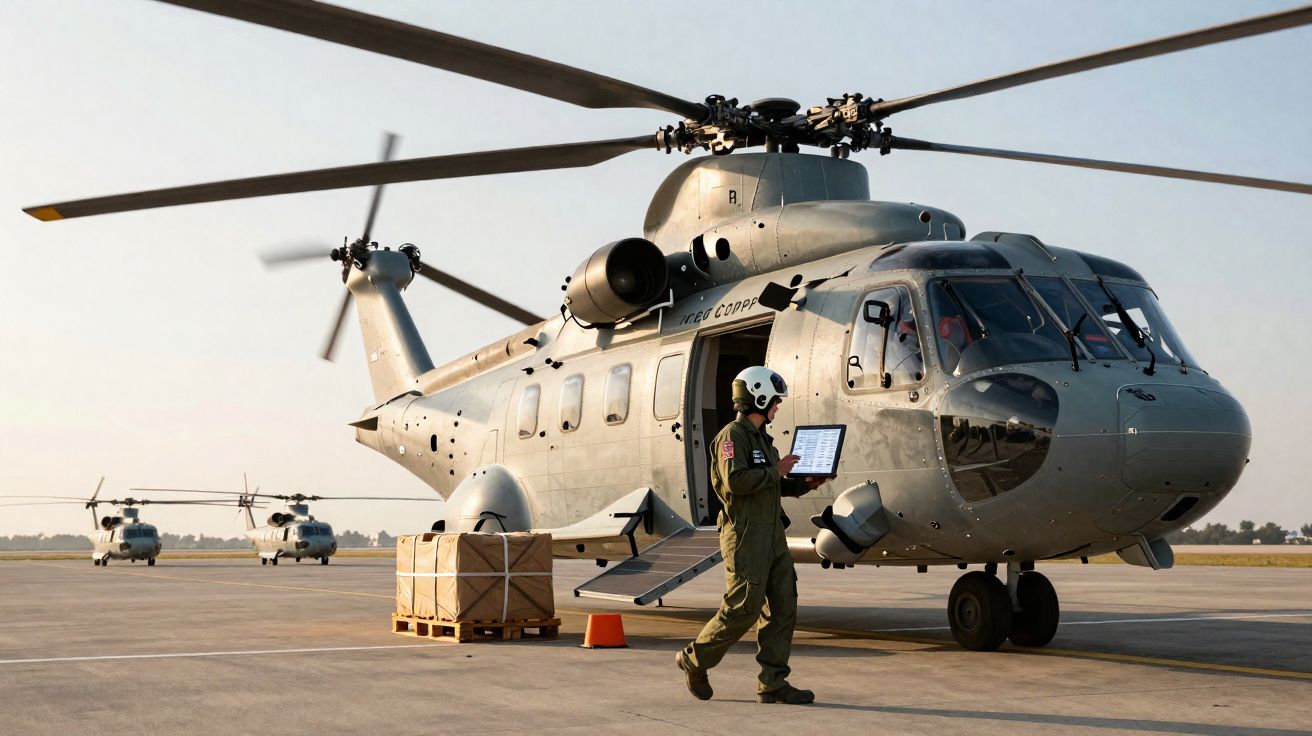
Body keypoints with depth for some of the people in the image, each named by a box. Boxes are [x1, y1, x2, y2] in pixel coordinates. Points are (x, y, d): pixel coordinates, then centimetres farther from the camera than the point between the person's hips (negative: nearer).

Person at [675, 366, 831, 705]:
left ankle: (773, 683, 7)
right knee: (743, 608, -8)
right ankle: (693, 659, 11)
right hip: (744, 535, -9)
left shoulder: (761, 438, 20)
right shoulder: (733, 435, -10)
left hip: (771, 535, 9)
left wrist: (803, 484, 11)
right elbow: (736, 481, -23)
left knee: (783, 606, 4)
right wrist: (776, 471, -14)